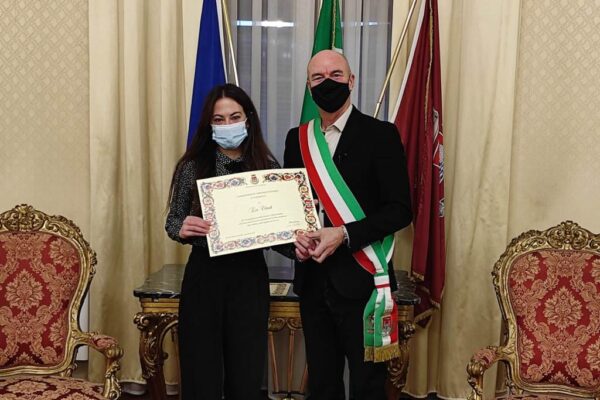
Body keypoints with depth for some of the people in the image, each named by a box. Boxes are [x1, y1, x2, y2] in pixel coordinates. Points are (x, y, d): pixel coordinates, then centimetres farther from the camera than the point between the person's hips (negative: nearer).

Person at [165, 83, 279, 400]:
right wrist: (183, 229, -18)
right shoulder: (192, 166, 0)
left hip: (250, 277, 1)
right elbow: (172, 223, 4)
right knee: (201, 373, 7)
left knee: (247, 375, 8)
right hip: (204, 274, 0)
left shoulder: (267, 167, 1)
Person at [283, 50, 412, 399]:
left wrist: (344, 234, -20)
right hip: (312, 282, 5)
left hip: (360, 282, -4)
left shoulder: (380, 135, -5)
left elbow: (400, 210, -10)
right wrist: (296, 236, -5)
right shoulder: (297, 138, 10)